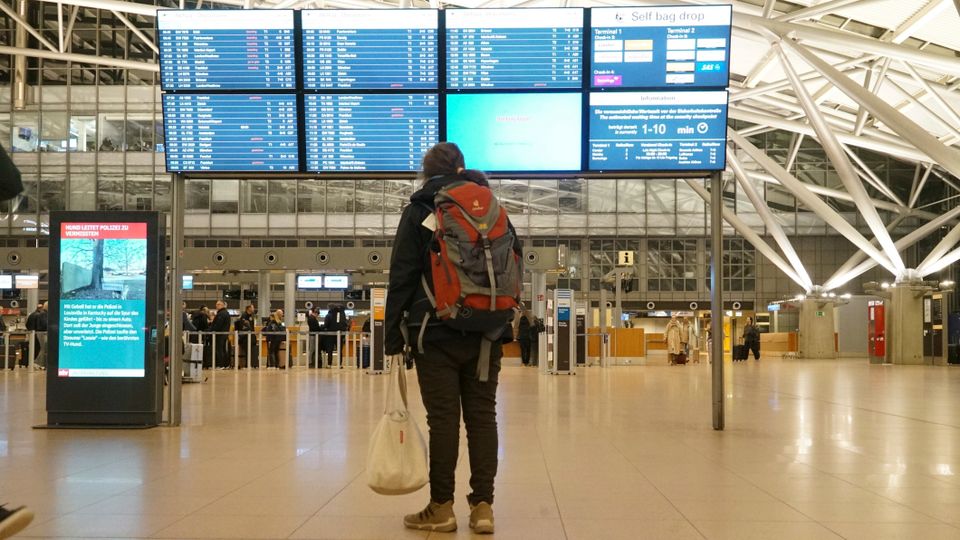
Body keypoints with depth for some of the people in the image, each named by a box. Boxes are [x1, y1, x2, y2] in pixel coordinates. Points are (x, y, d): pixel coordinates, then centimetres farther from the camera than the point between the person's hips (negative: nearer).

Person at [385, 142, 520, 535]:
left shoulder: (420, 209, 1)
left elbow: (402, 277, -4)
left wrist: (394, 335, -2)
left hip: (437, 331, -3)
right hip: (486, 333, 3)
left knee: (443, 418, -1)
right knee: (483, 415, 4)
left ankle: (441, 508, 4)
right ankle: (482, 506, 5)